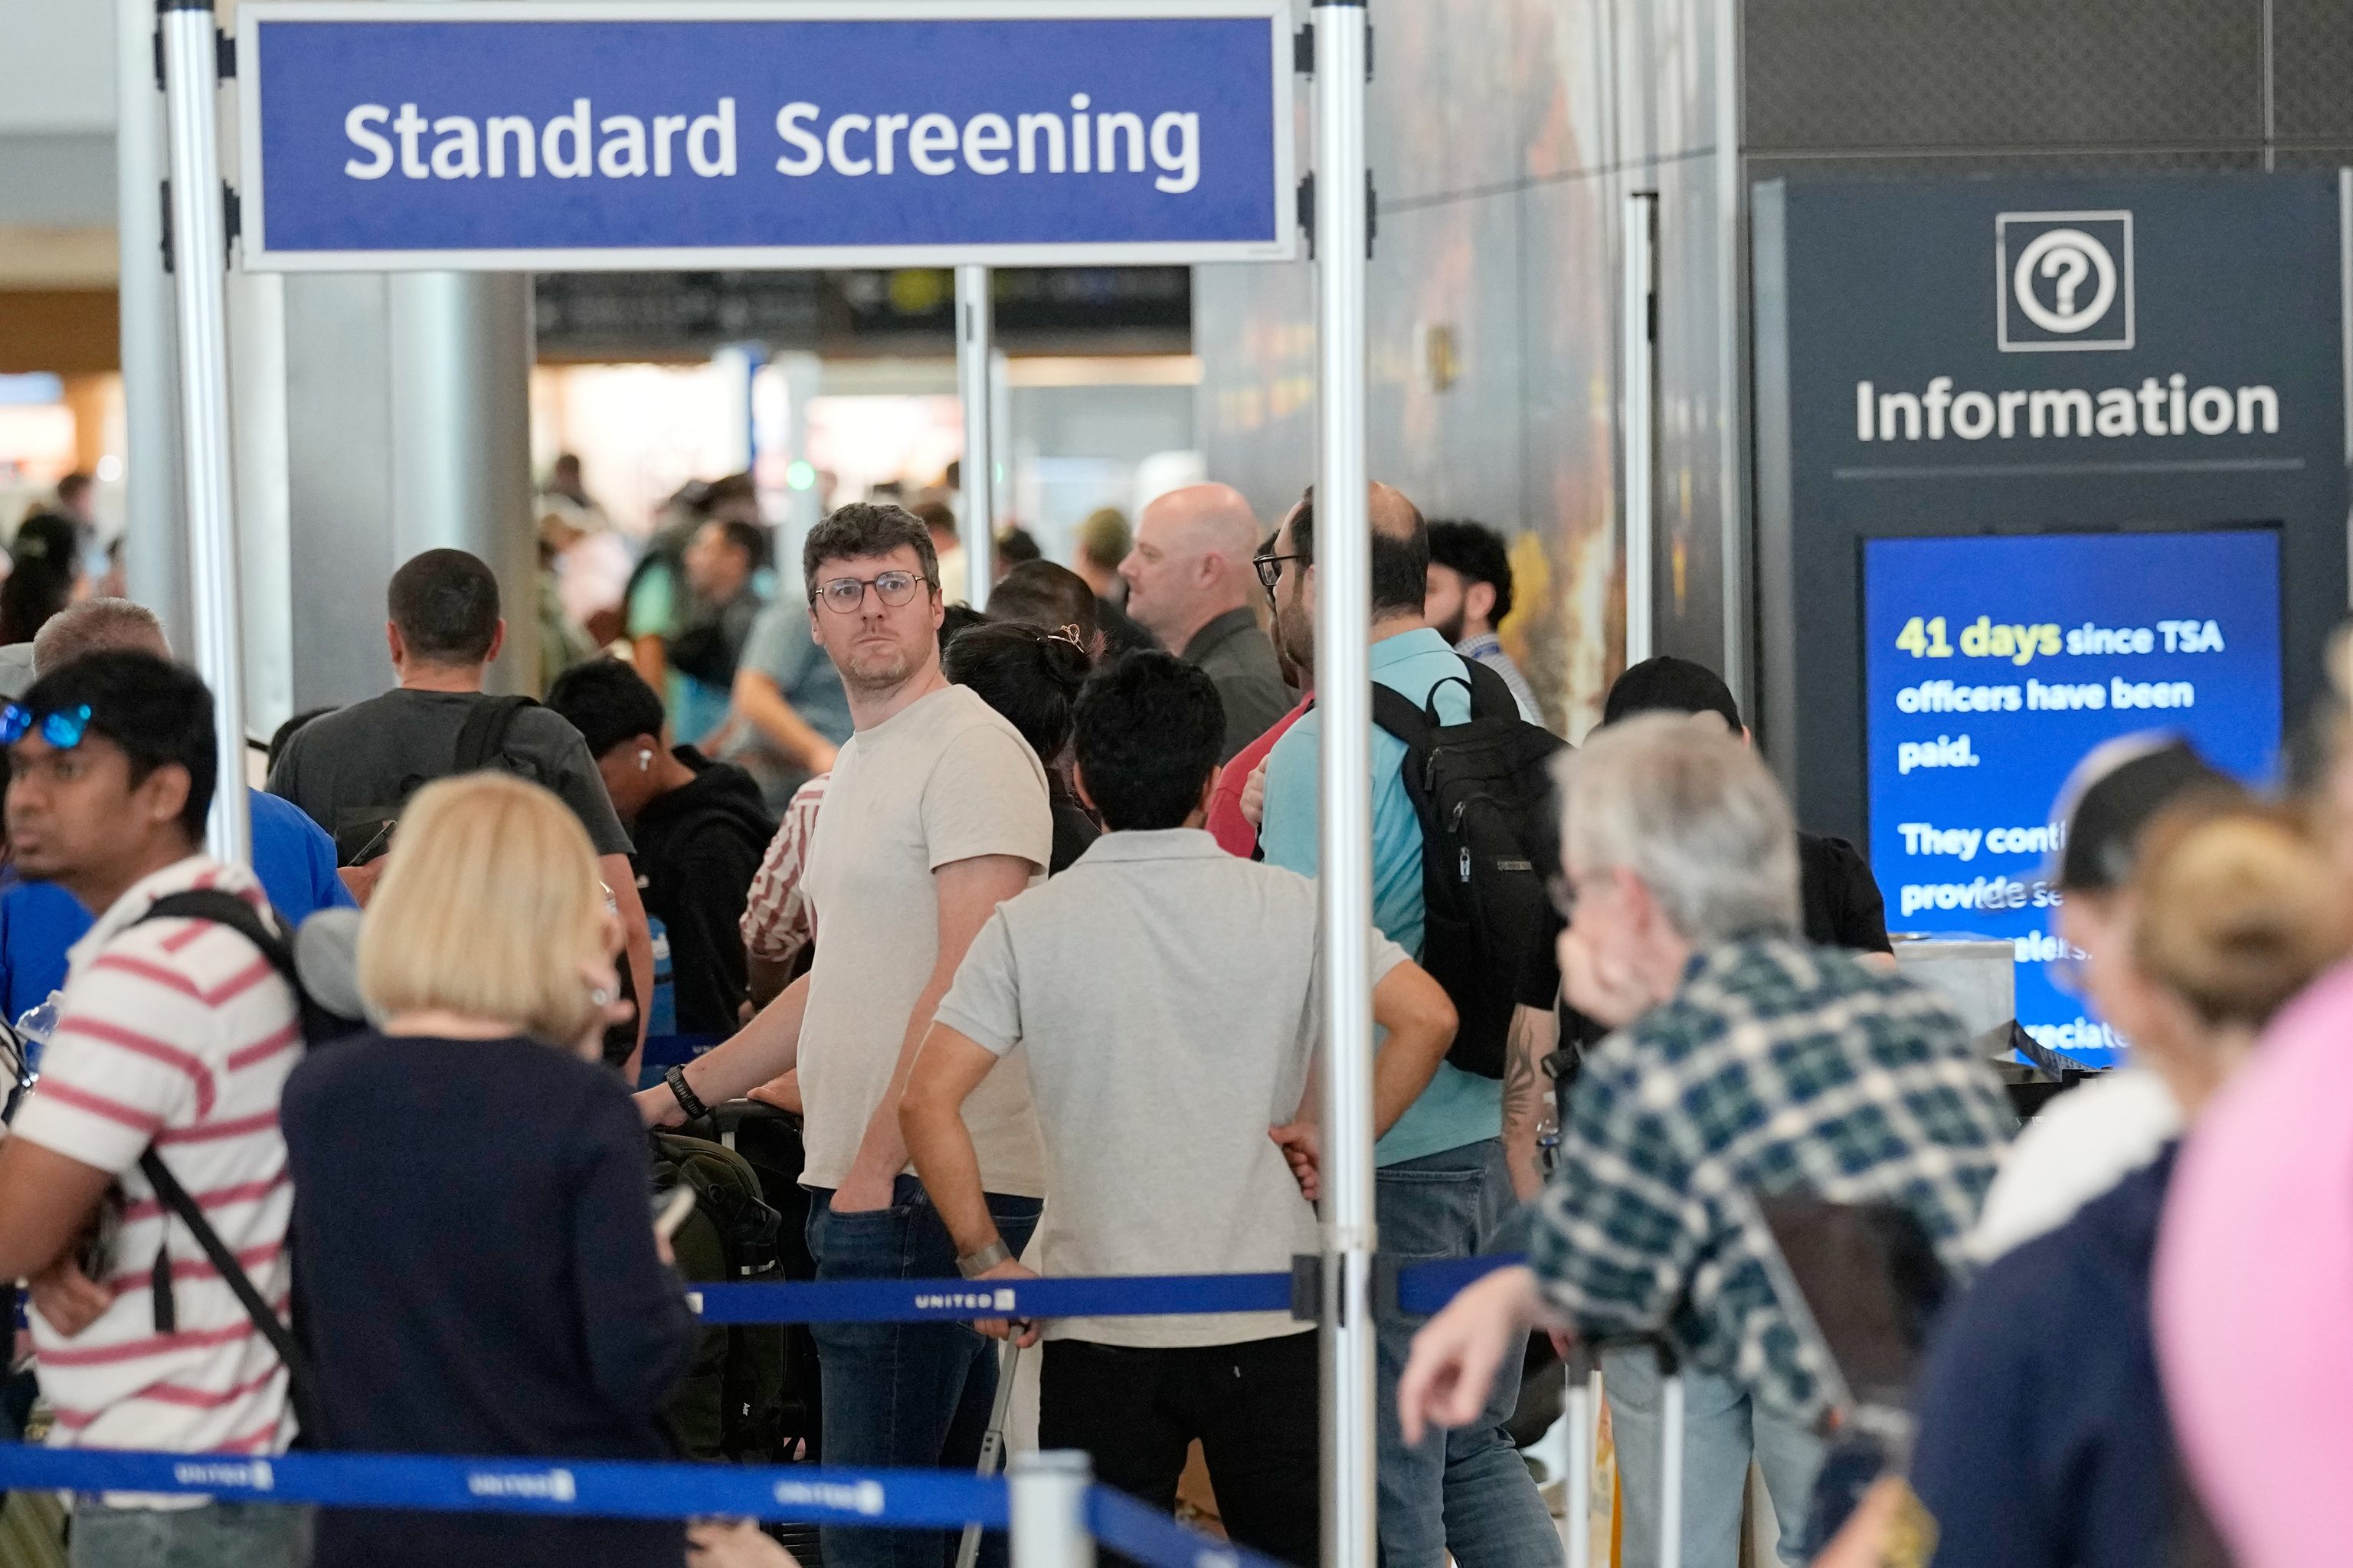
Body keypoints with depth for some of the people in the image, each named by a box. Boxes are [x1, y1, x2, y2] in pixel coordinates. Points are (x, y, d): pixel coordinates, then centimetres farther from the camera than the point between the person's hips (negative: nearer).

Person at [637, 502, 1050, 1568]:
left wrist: (880, 1161, -21)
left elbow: (968, 978, -18)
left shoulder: (970, 750, -9)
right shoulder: (857, 768, 23)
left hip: (929, 1188, -10)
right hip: (857, 1181, 10)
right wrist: (676, 1095, 28)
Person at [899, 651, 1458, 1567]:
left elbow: (928, 1101, -9)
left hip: (1103, 1327, 0)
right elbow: (1426, 1019, -10)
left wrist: (982, 1259, -1)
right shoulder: (1289, 908, -1)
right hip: (1271, 1316, 1)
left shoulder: (1029, 927, -3)